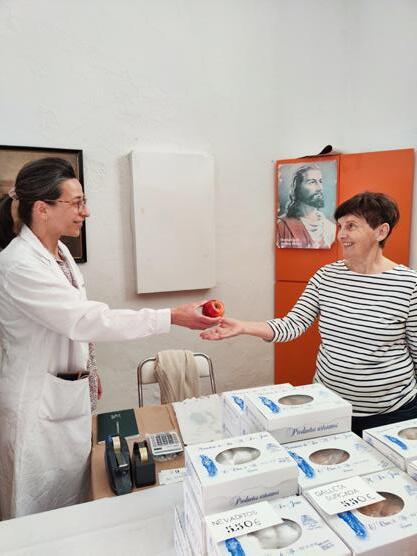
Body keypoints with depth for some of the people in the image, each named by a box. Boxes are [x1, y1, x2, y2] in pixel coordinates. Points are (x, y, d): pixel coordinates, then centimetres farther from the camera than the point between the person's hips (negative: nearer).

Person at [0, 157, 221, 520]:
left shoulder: (60, 253, 5)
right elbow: (89, 320, -29)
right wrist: (173, 318, -29)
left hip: (71, 394, 8)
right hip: (38, 402, -8)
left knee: (74, 498, 20)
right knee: (41, 512, 12)